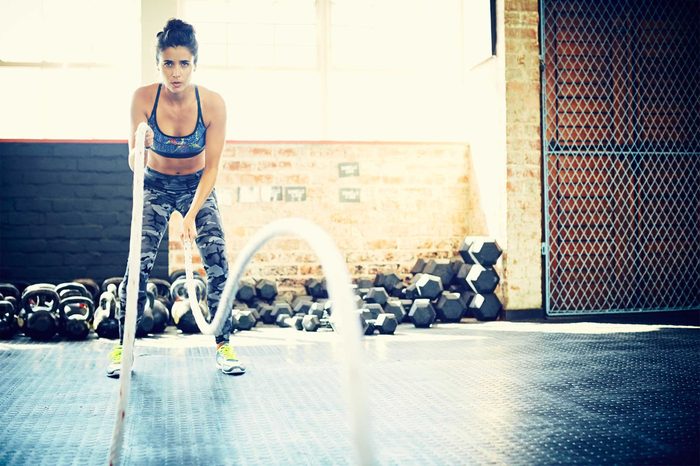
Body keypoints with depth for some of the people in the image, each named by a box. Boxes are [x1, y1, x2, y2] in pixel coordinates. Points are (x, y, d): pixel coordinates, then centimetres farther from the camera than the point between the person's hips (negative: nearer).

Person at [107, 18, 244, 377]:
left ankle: (223, 346, 1)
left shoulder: (212, 104, -23)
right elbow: (133, 163, -20)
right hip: (156, 187, 0)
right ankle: (123, 347, 1)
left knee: (217, 263, -11)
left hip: (197, 187, 0)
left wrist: (191, 215, -25)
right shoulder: (144, 98, -21)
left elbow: (211, 167, -17)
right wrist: (140, 149, -44)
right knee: (139, 263, -12)